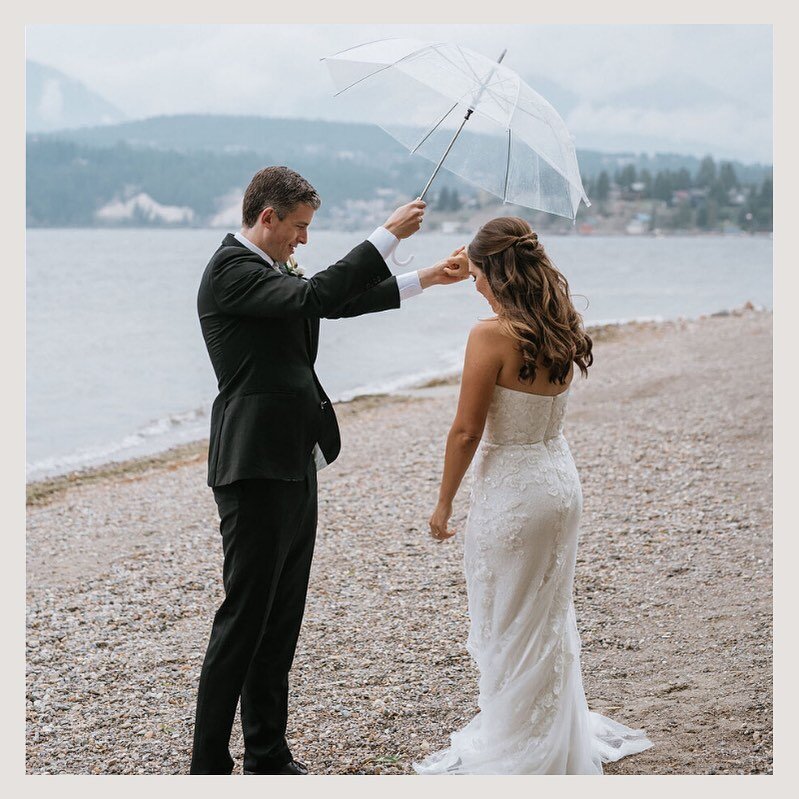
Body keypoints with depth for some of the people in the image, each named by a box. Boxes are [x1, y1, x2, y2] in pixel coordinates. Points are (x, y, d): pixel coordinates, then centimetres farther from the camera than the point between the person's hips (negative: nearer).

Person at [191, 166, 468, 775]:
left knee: (282, 618, 12)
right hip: (257, 468, -10)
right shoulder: (231, 269, -12)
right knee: (244, 617, -6)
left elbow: (338, 301, 25)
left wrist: (425, 280, 24)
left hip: (293, 466, 10)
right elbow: (316, 295, -24)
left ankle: (268, 756, 21)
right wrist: (389, 235, -18)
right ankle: (209, 765, 2)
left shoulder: (265, 270, 17)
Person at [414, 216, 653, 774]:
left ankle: (517, 751, 20)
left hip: (512, 492, -8)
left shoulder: (492, 336, -20)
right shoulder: (562, 331, 1)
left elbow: (467, 432, -18)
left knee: (510, 628, 7)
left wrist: (444, 503, -6)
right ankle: (563, 739, 36)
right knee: (551, 618, 21)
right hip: (562, 481, 8)